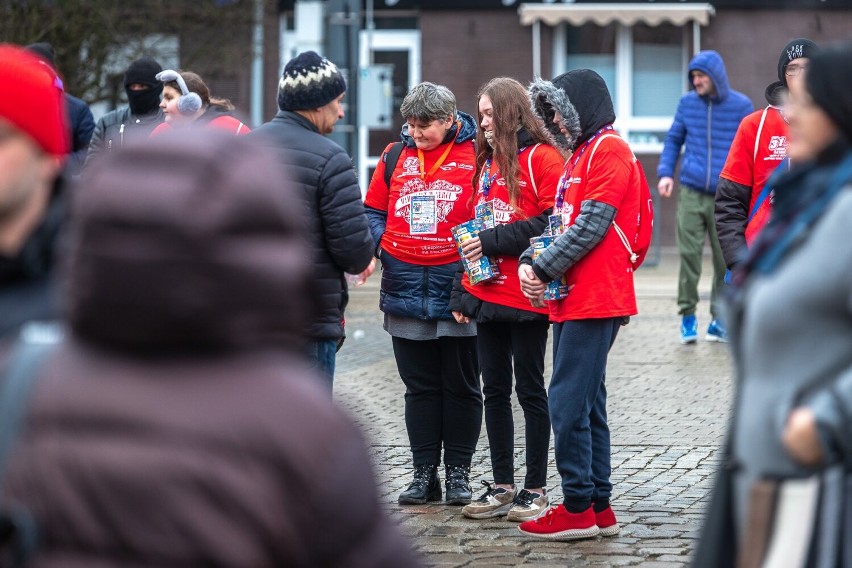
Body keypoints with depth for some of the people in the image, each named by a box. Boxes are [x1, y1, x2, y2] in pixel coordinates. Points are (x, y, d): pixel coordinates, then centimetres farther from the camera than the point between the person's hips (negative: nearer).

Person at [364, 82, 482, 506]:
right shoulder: (395, 156, 8)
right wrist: (371, 245, -5)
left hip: (457, 284, -4)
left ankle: (458, 472, 15)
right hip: (405, 287, 4)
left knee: (460, 386, 7)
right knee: (419, 386, 9)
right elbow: (374, 211, 13)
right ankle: (424, 472, 15)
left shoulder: (476, 156, -4)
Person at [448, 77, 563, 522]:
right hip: (487, 295, 8)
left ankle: (535, 488, 7)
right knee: (494, 390, 9)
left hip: (526, 297, -8)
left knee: (529, 388, 0)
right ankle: (502, 487, 16)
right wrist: (461, 291, 14)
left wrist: (495, 241, -16)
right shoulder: (487, 160, 16)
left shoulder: (541, 158, -8)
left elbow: (553, 222, -17)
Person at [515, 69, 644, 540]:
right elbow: (559, 220, 18)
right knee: (585, 404, 11)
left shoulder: (609, 151, -11)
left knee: (568, 403, -10)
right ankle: (599, 508, 16)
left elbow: (590, 227, -18)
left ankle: (578, 509, -6)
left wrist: (545, 269, -12)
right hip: (572, 298, 10)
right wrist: (530, 262, 1)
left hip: (596, 298, -10)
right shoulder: (580, 153, 20)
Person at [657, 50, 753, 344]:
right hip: (691, 193, 1)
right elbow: (673, 140, 15)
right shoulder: (687, 103, 6)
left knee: (725, 260, 4)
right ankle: (687, 315, 6)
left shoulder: (741, 106, 1)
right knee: (689, 254, -5)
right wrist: (665, 172, 1)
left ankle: (720, 318, 15)